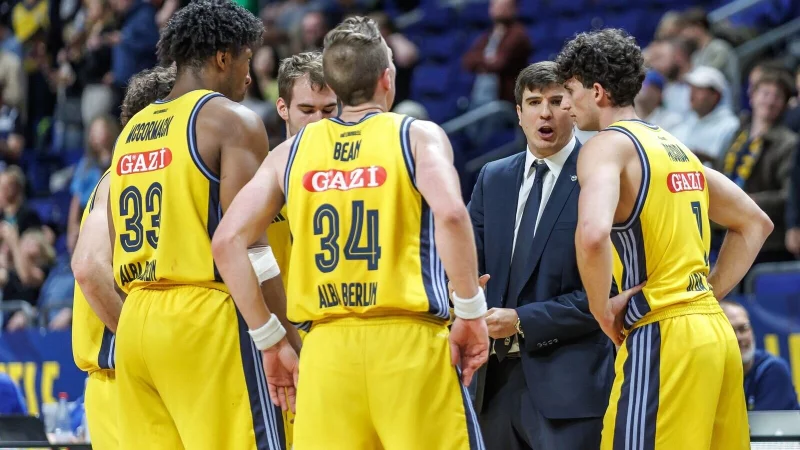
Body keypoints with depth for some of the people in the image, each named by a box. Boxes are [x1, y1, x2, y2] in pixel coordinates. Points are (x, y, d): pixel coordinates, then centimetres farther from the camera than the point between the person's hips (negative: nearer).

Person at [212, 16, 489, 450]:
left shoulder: (292, 151, 13)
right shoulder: (417, 136, 2)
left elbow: (228, 241, 6)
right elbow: (450, 213, -17)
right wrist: (471, 312, -8)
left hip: (326, 349, 3)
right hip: (409, 341, -3)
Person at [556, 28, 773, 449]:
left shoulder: (607, 146, -6)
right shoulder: (674, 146, 19)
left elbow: (593, 234, -26)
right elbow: (755, 223, 26)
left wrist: (603, 310, -11)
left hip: (661, 338, -9)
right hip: (715, 331, 9)